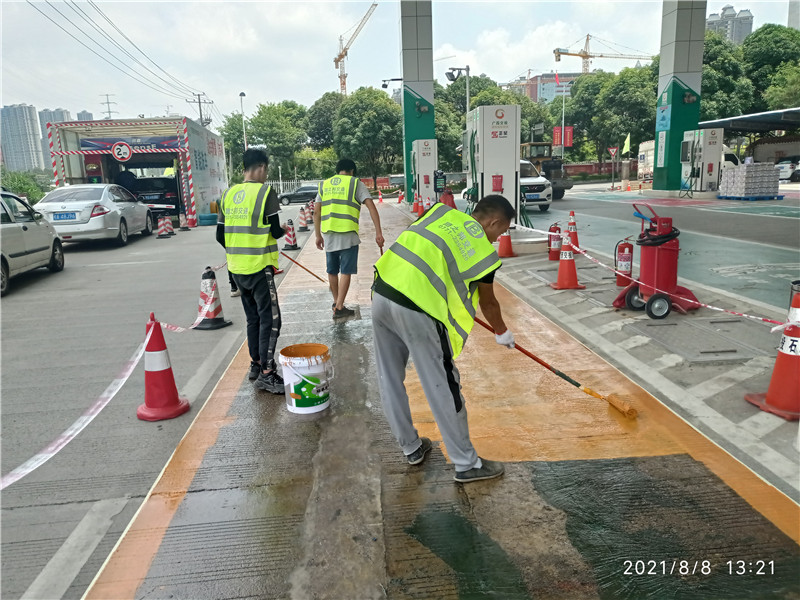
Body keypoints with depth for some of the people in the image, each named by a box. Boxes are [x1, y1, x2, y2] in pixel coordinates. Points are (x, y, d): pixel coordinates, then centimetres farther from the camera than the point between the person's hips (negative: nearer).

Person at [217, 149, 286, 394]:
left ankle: (255, 364, 26)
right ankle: (266, 373, 0)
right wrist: (284, 229, 9)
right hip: (259, 267, -7)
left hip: (236, 267, 7)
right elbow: (275, 231, -13)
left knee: (253, 318, 18)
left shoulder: (228, 194, 8)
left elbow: (220, 236, 10)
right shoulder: (266, 192, -10)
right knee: (270, 319, -1)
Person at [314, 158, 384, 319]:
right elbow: (371, 206, -8)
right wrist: (378, 233, -10)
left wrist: (318, 235, 14)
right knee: (345, 271, 1)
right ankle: (339, 308, 0)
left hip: (328, 235, 4)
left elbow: (316, 212, 9)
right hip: (348, 235, -4)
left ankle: (336, 302, 33)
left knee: (332, 271, 16)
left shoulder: (324, 184, 14)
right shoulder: (355, 183, 3)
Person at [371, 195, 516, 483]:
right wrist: (503, 333, 38)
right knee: (442, 388, 7)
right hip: (418, 311, -6)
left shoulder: (442, 212, 16)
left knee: (390, 380, 19)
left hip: (381, 292, 7)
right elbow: (488, 303, 19)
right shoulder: (485, 251, 6)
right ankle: (467, 464, 24)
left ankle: (411, 447, 38)